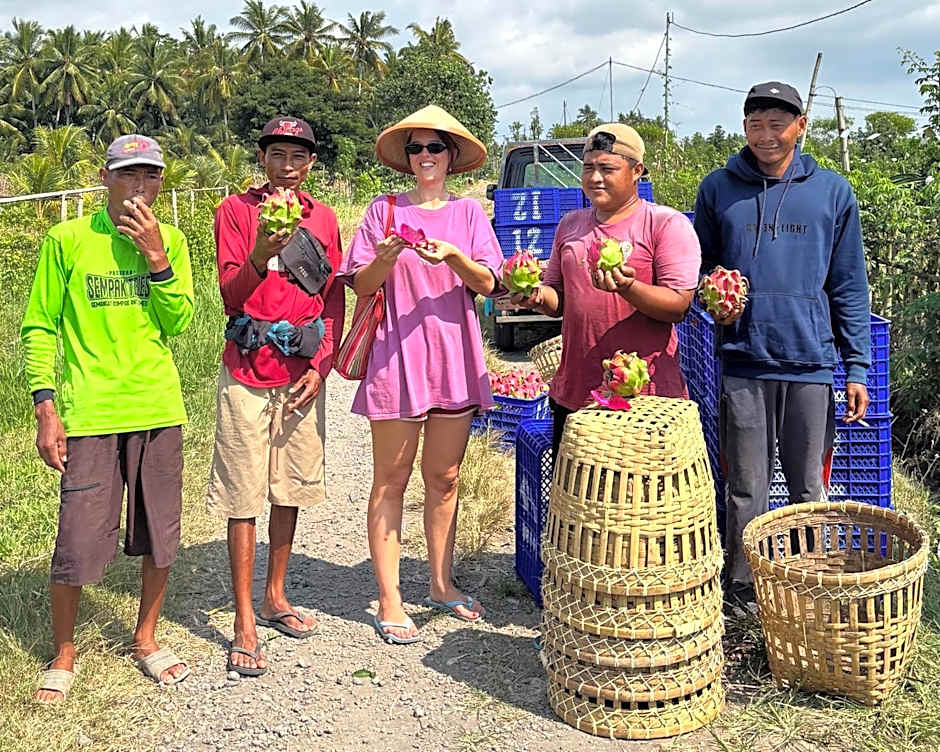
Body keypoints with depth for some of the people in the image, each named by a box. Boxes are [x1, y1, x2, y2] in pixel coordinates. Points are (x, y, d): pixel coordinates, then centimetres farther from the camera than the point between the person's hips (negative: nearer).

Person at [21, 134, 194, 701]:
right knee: (79, 541, -2)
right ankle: (64, 656, 20)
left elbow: (179, 323, -3)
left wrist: (157, 259, -14)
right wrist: (46, 409, -6)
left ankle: (147, 638, 32)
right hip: (89, 414, -3)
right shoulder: (68, 240, -2)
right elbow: (40, 327, 1)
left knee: (161, 535, 10)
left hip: (158, 410, 3)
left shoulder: (171, 241, 6)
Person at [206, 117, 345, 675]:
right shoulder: (236, 210, -2)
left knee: (291, 489, 12)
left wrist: (321, 366, 0)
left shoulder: (323, 218, 9)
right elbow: (231, 297, -11)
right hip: (249, 374, -4)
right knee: (245, 497, -2)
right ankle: (245, 624, 5)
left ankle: (275, 598, 27)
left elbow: (335, 300, 11)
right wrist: (259, 258, -31)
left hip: (304, 374, 4)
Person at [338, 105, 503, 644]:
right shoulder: (384, 210, 4)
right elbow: (361, 286, 1)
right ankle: (390, 599, 9)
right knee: (392, 481, 2)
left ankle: (442, 584, 25)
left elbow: (487, 283, -2)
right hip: (397, 357, -2)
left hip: (454, 358, 2)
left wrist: (453, 256, -20)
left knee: (444, 478, 11)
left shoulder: (469, 212, 9)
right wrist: (385, 260, -19)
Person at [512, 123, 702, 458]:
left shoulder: (667, 223, -3)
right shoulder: (570, 224, 14)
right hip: (573, 395, 5)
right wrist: (538, 297, -6)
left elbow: (679, 306, -11)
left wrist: (627, 286, -28)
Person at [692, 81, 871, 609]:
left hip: (813, 362, 0)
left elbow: (849, 286, 7)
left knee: (809, 489, 8)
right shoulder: (719, 188, 6)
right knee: (747, 490, 5)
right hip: (743, 362, 0)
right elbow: (701, 264, 15)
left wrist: (857, 368, 2)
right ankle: (744, 591, 20)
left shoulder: (833, 192, 6)